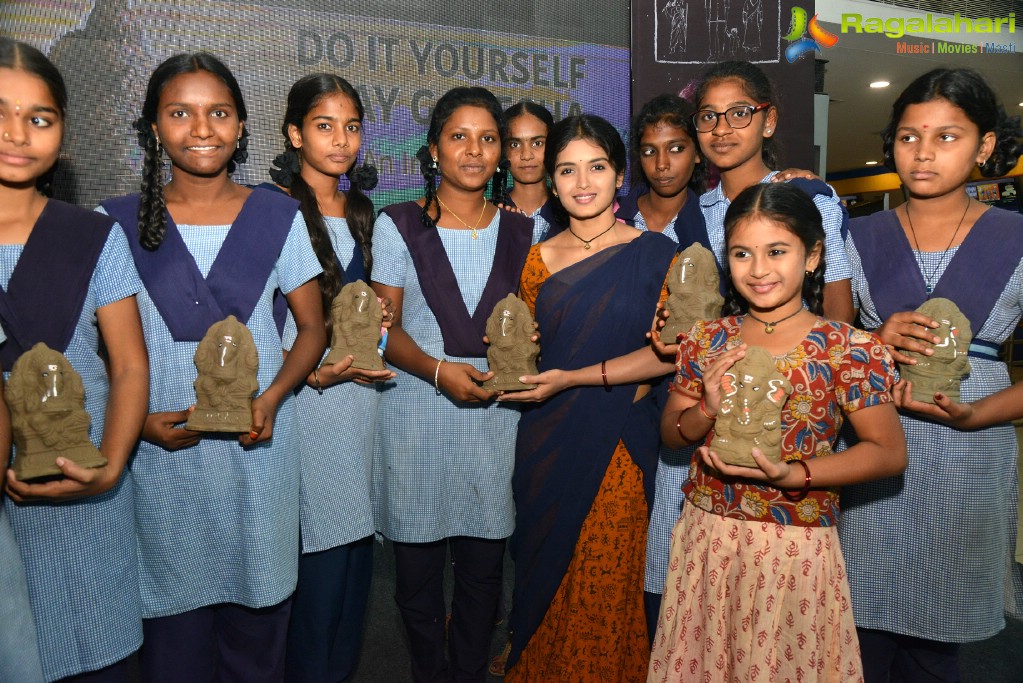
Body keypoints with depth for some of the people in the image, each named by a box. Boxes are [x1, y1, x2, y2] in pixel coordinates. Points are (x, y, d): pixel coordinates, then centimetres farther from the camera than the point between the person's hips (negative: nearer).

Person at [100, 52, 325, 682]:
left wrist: (271, 399, -11)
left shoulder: (278, 217, 2)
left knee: (258, 611, 12)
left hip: (259, 445, 0)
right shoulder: (118, 223, 1)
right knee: (175, 606, 12)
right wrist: (136, 418, -10)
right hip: (161, 450, 0)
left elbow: (313, 328, 4)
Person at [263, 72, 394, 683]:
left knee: (355, 541, 14)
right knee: (319, 549, -1)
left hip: (360, 389, 6)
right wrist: (316, 372, -17)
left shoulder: (362, 211, 13)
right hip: (304, 398, -6)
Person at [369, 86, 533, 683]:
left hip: (495, 414, 2)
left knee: (483, 564, 9)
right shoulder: (398, 225, 1)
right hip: (416, 414, -1)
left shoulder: (521, 230, 8)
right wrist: (439, 370, -17)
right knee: (417, 564, 10)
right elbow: (384, 327, -1)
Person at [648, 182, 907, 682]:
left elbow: (889, 452, -7)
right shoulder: (706, 339, 0)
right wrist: (708, 411, -15)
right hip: (704, 541, 4)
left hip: (795, 550, -3)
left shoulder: (848, 350, -10)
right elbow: (670, 434, 7)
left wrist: (793, 475, -20)